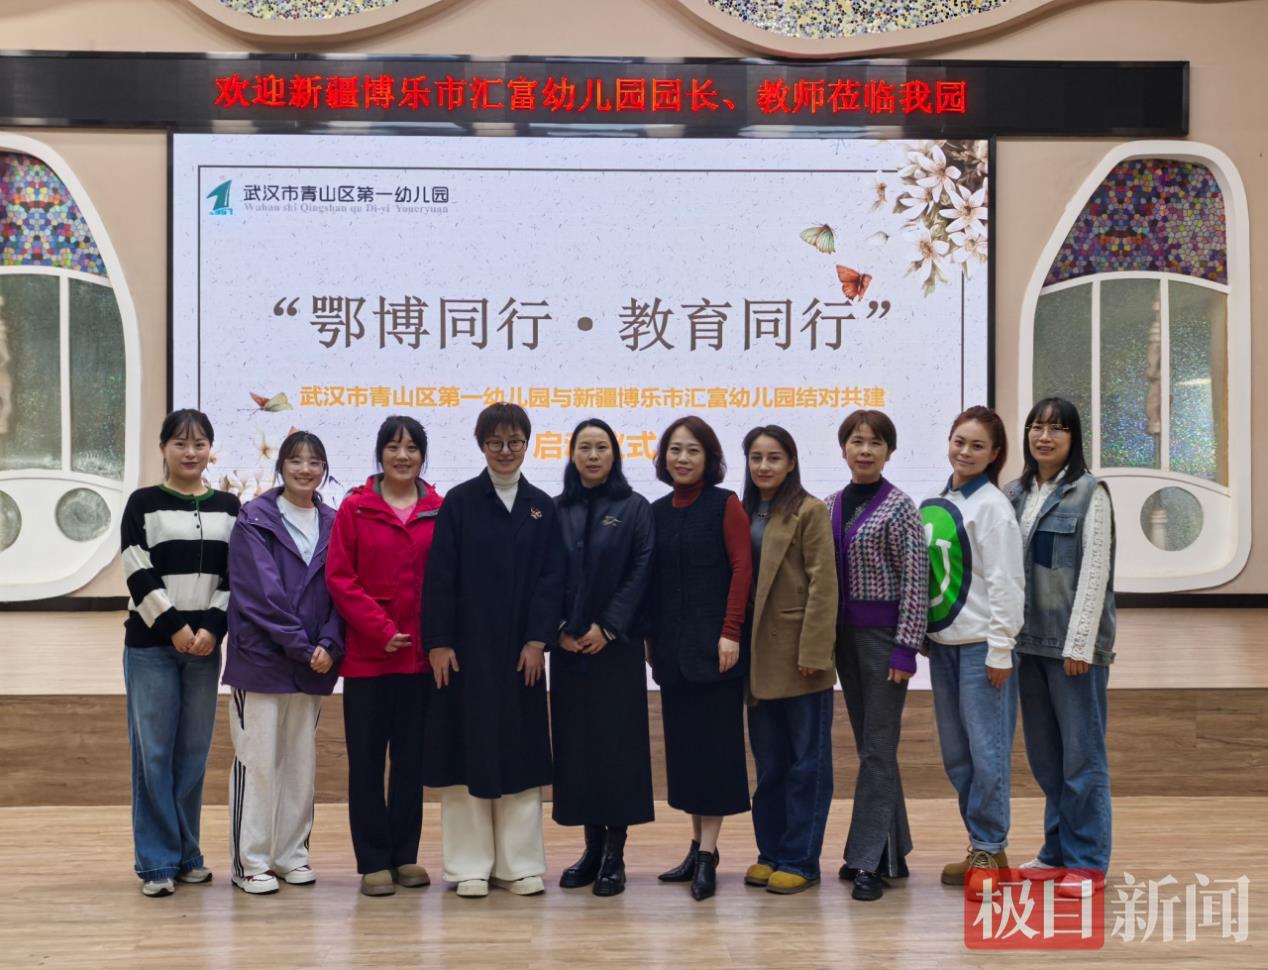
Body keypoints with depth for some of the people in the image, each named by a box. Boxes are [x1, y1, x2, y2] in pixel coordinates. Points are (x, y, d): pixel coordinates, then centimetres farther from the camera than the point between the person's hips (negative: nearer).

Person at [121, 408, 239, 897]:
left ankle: (186, 853, 17)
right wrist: (175, 627, -12)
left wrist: (212, 627, -9)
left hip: (205, 643, 3)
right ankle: (157, 861, 4)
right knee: (153, 752, -2)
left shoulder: (228, 507, 9)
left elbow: (233, 575, 4)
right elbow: (139, 575, -6)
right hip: (150, 643, -2)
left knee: (193, 752, 6)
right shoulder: (143, 503, 1)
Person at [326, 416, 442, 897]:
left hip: (421, 655, 2)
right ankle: (373, 862, 12)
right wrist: (380, 629, -11)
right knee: (366, 759, 4)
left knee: (411, 758, 9)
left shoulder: (439, 511, 3)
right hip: (367, 655, -2)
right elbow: (339, 577, -5)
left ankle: (405, 856, 20)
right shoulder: (354, 508, -1)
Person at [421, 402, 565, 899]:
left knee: (520, 751, 6)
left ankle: (519, 863, 14)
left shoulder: (541, 507, 7)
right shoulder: (460, 502, 0)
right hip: (466, 647, -2)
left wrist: (538, 640, -7)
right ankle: (470, 866, 10)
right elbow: (440, 576, -4)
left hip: (521, 649, 2)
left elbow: (551, 579, 3)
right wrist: (438, 642, -10)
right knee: (468, 748, 1)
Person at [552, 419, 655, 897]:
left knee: (618, 741, -3)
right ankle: (592, 846, 14)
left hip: (616, 644, -3)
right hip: (568, 646, 3)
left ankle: (615, 854, 3)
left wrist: (608, 627, -12)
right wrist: (559, 628, -5)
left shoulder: (635, 508, 1)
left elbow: (642, 571, -5)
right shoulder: (556, 510, 8)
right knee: (576, 742, 4)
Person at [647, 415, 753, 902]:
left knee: (714, 741, -3)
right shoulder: (658, 511, 11)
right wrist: (649, 636, 9)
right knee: (682, 742, 8)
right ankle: (698, 846, 18)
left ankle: (708, 853, 0)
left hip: (714, 642, -6)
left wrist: (730, 632, -16)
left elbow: (742, 568, -10)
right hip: (672, 645, 6)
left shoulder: (725, 504, -4)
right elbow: (652, 579, 12)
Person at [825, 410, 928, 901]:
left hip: (884, 634, -6)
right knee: (870, 745, 12)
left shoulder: (899, 507, -8)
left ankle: (869, 861, 1)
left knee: (877, 748, -4)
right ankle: (892, 850, 22)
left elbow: (915, 581, -11)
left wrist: (906, 648, -15)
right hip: (845, 634, 6)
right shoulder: (831, 506, 9)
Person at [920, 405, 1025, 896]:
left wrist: (1000, 649, -14)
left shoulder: (992, 506, -9)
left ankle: (989, 850, 8)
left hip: (981, 645, -7)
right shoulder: (935, 504, 11)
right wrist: (922, 633, 12)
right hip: (943, 643, 7)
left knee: (986, 750, -3)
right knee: (955, 753, 12)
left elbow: (1005, 582, -12)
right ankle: (980, 846, 22)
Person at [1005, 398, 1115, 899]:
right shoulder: (1016, 494, 11)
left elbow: (1095, 571, -11)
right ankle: (1058, 849, 24)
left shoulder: (1090, 493, -6)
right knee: (1044, 754, 12)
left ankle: (1088, 861, 8)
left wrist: (1080, 643, -15)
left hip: (1073, 642, -6)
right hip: (1029, 640, 6)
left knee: (1082, 753, 0)